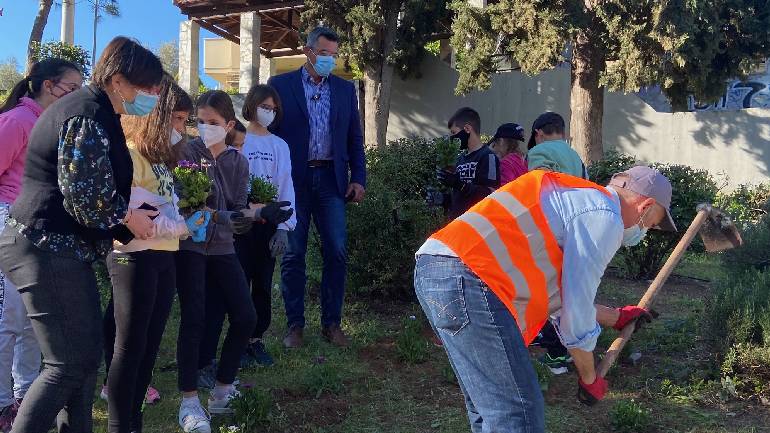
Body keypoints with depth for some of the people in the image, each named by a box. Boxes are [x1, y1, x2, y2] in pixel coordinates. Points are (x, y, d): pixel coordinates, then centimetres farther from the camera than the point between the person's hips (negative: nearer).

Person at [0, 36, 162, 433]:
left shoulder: (90, 110, 16)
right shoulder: (88, 116, -16)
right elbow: (86, 197, -23)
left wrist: (132, 216, 12)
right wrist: (129, 218, -7)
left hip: (58, 248, 11)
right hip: (47, 249, -11)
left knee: (87, 356, 14)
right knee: (69, 364, -6)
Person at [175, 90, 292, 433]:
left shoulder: (238, 162, 7)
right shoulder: (186, 152, -4)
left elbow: (238, 212, 4)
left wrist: (258, 213, -16)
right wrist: (220, 215, -27)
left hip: (222, 247, 5)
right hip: (190, 244, -4)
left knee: (245, 318, -1)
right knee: (194, 318, -11)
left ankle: (221, 394, 15)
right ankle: (189, 402, -1)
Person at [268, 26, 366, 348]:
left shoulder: (345, 89, 12)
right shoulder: (280, 85, 3)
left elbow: (355, 138, 12)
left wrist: (358, 178, 4)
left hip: (331, 179, 2)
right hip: (293, 180, -2)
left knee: (336, 252, -1)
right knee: (294, 254, 3)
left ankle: (331, 322, 11)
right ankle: (295, 324, 13)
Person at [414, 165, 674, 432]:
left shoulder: (572, 198, 28)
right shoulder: (604, 216, -1)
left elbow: (561, 298, 35)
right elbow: (576, 315, -1)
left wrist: (617, 317, 48)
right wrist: (589, 379, 15)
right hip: (466, 280, -11)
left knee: (489, 407, 20)